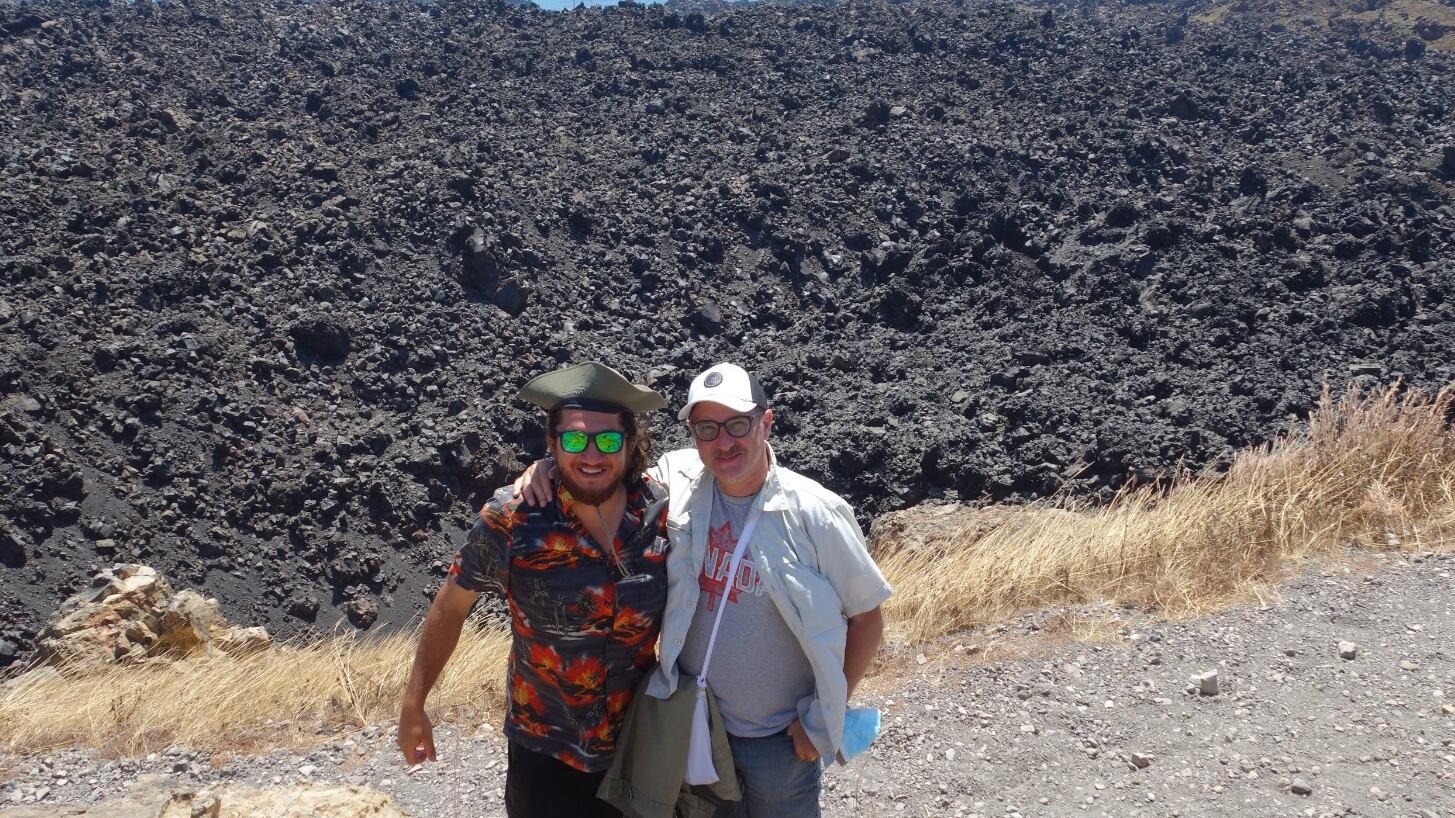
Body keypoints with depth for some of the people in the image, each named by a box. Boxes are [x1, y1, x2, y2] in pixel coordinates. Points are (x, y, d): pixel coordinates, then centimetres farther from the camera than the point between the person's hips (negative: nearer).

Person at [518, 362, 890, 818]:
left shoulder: (816, 514, -19)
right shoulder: (677, 482, -11)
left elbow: (867, 617, -10)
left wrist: (826, 713, -11)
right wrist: (547, 468, -16)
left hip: (782, 740, -3)